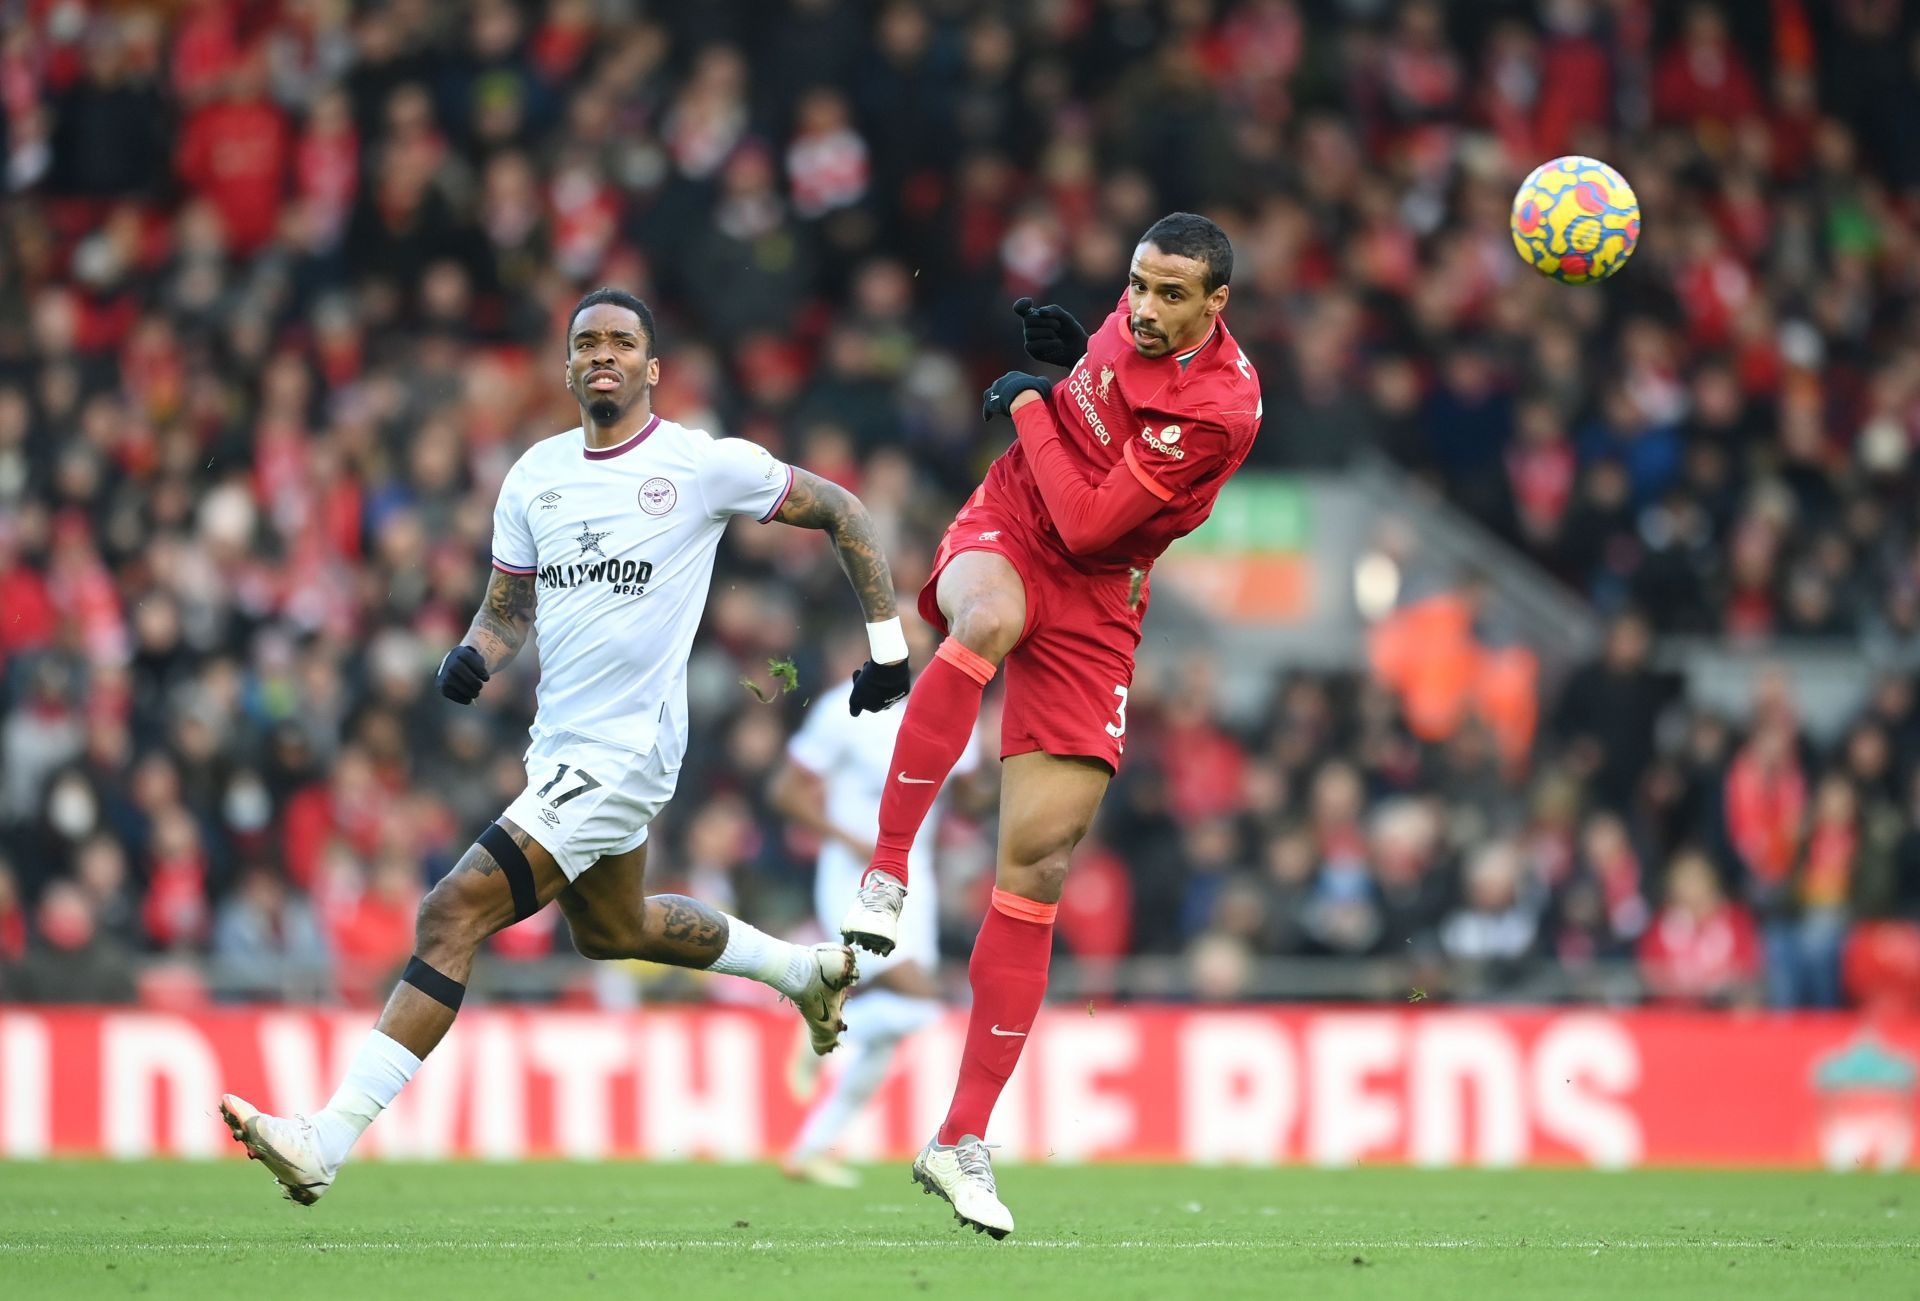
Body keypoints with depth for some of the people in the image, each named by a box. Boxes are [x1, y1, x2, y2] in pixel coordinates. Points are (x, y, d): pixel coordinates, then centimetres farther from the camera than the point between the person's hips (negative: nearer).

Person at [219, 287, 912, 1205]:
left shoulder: (705, 465, -9)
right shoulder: (535, 475, 8)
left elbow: (840, 512, 2)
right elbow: (509, 609, 15)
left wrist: (888, 645, 3)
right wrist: (473, 656, -8)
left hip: (622, 755, -9)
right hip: (559, 745, 9)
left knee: (452, 919, -18)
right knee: (610, 929, 30)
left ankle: (329, 1140, -19)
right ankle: (804, 968, 54)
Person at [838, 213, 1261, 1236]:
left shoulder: (1219, 410, -23)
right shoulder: (1139, 319, -5)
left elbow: (1088, 527, -22)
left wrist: (1032, 411, -13)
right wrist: (1071, 351, -1)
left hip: (1092, 605, -3)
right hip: (1005, 531, 3)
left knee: (1039, 862, -6)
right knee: (991, 619, -38)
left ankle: (963, 1143, 2)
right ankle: (885, 873, -28)